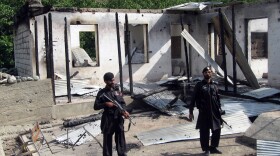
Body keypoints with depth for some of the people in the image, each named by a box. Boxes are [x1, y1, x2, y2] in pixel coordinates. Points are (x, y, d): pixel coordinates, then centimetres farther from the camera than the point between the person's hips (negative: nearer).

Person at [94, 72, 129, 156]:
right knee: (107, 140, 7)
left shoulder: (117, 90, 6)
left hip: (119, 119, 3)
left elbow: (122, 103, 9)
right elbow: (96, 106, -4)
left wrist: (124, 111, -10)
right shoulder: (102, 93, -6)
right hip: (108, 120, -3)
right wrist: (105, 104, -19)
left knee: (121, 138, 8)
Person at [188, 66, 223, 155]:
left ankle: (213, 147, 26)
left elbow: (218, 98, 16)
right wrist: (191, 112, -5)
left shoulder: (214, 85, 11)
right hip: (203, 113, -4)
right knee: (204, 132, 2)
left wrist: (219, 109, 8)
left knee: (217, 130, 8)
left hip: (214, 112, 4)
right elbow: (193, 99, -2)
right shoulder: (199, 85, -1)